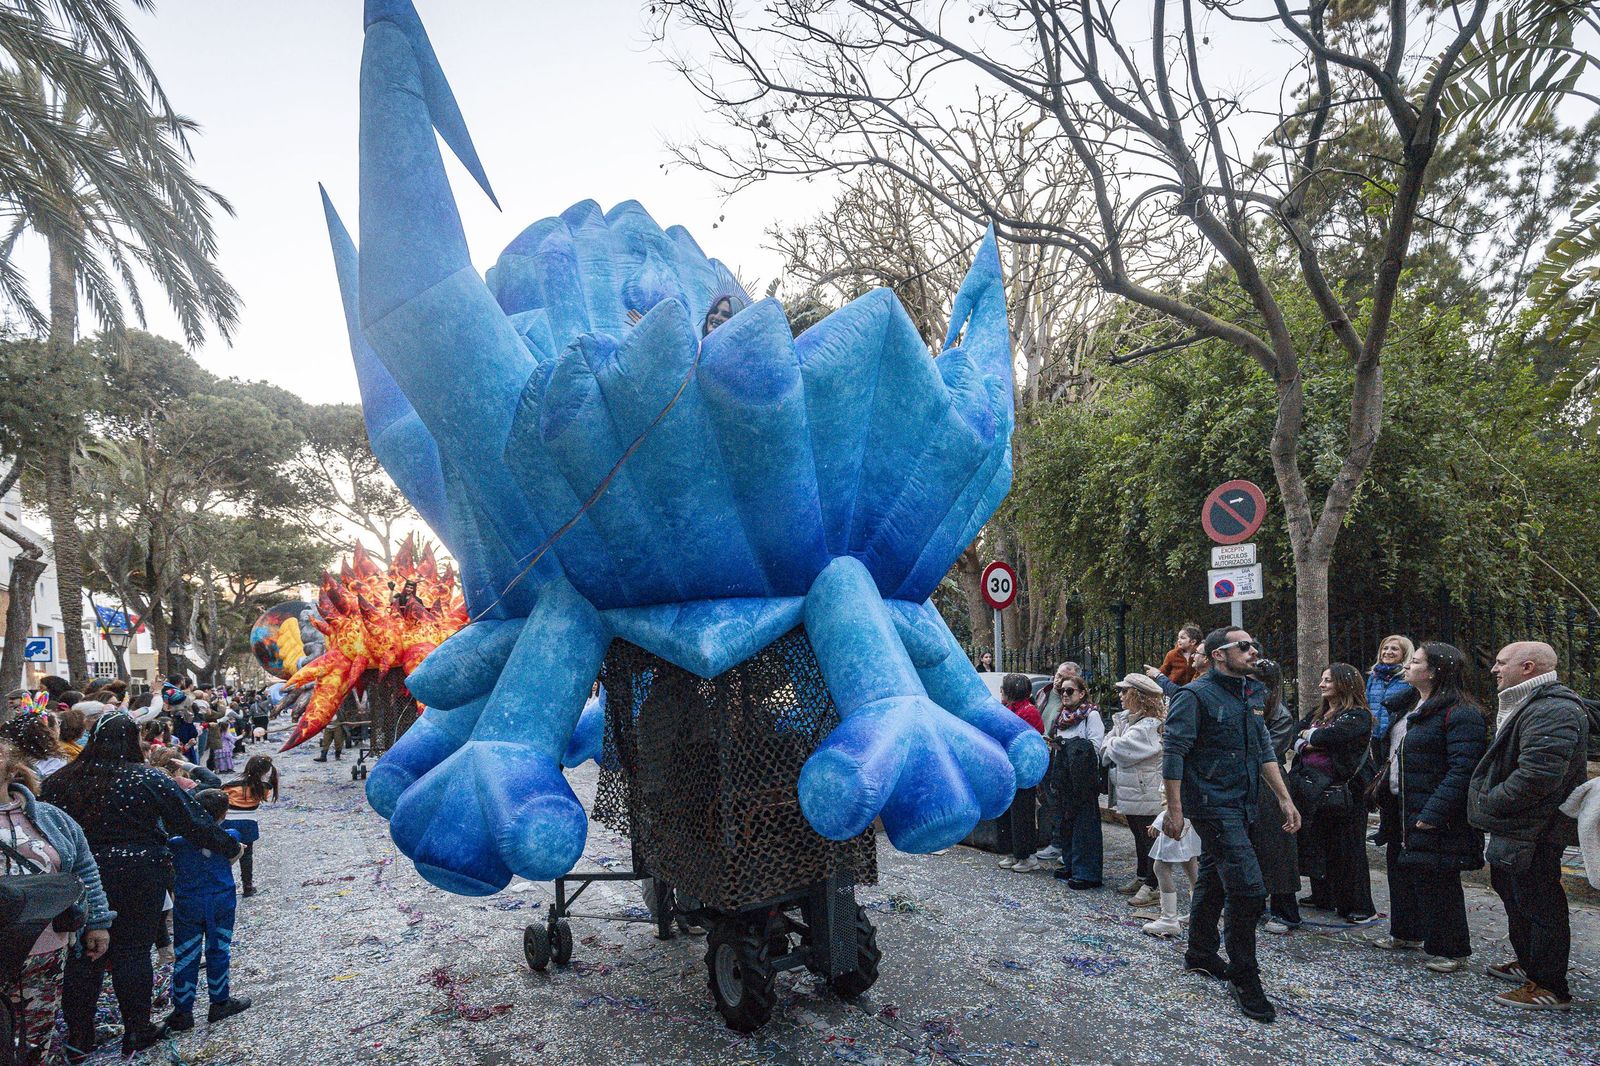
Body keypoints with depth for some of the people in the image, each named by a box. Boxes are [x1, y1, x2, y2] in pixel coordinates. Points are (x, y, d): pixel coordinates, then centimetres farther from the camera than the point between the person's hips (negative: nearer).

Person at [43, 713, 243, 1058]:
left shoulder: (61, 781, -2)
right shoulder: (148, 780, -12)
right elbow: (193, 822, -7)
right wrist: (229, 846, 4)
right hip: (139, 877, -3)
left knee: (84, 954, 14)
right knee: (132, 952, 8)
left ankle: (79, 1039, 23)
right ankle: (136, 1033, 17)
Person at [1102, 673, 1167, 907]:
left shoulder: (1148, 726, -23)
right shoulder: (1126, 718, 9)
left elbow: (1120, 750, -25)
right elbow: (1107, 748, 9)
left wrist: (1111, 743, -5)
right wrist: (1112, 744, -12)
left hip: (1145, 796, -10)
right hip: (1131, 793, 10)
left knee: (1149, 839, 0)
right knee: (1140, 837, 20)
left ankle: (1152, 886, 9)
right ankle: (1141, 877, 33)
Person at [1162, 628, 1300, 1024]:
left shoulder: (1245, 697, 15)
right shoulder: (1195, 695, -13)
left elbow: (1264, 750, 18)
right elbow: (1173, 752, -17)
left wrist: (1285, 798, 11)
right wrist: (1174, 808, -20)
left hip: (1238, 806, 9)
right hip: (1213, 806, -9)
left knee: (1214, 879, 19)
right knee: (1248, 888, -12)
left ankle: (1201, 955, 34)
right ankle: (1244, 978, 0)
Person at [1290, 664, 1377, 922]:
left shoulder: (1358, 716, -8)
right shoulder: (1317, 713, 16)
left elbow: (1330, 736, -22)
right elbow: (1296, 739, 10)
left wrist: (1311, 735, -3)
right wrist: (1304, 744, -11)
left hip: (1341, 791, -7)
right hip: (1313, 789, 7)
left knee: (1346, 848, -1)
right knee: (1317, 845, 14)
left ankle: (1359, 906, 9)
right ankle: (1322, 896, 27)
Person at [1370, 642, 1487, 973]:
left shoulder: (1460, 714, -18)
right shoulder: (1408, 706, 12)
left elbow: (1462, 769, -24)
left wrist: (1433, 812, -27)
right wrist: (1383, 791, 16)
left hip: (1432, 817, -10)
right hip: (1400, 810, 10)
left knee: (1436, 882, 1)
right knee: (1400, 870, 20)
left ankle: (1451, 951, 16)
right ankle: (1406, 933, 36)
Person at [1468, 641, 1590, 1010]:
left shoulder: (1552, 711, -22)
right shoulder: (1528, 706, 15)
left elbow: (1537, 775, -30)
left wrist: (1490, 803, -18)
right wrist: (1490, 805, 16)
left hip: (1534, 833, -11)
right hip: (1515, 828, 11)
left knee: (1538, 905, -1)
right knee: (1514, 896, 22)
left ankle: (1550, 988, 9)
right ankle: (1529, 964, 37)